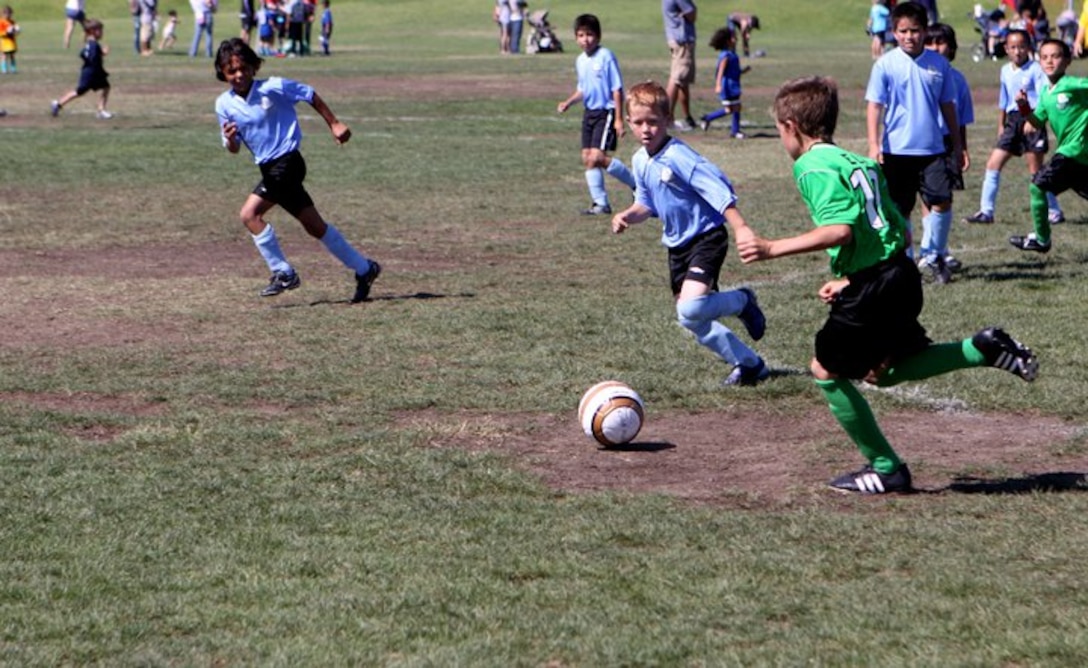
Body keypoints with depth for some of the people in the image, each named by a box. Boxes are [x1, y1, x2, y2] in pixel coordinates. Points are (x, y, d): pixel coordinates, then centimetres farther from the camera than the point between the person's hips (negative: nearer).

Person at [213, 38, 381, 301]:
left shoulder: (273, 88, -12)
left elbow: (311, 96, 0)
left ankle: (282, 272, -2)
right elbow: (234, 148, 6)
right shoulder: (224, 104, 2)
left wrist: (334, 124, 4)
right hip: (269, 168, 6)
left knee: (250, 214, -14)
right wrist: (230, 139, -17)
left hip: (286, 160, -6)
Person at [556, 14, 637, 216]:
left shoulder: (605, 57, -14)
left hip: (606, 112, -8)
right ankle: (600, 203, 12)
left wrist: (619, 119, -16)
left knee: (597, 157, -17)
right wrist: (568, 102, 5)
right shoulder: (580, 61, 9)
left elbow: (617, 89, -13)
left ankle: (636, 183, -1)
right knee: (587, 158, 5)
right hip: (589, 112, 8)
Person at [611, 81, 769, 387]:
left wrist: (740, 228, -34)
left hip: (706, 238, -9)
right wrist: (628, 216, -5)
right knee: (694, 322, 9)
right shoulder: (640, 161, 5)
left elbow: (719, 191, -25)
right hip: (677, 245, 9)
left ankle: (743, 301, 3)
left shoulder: (679, 157, -21)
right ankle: (750, 364, 24)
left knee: (690, 309, -27)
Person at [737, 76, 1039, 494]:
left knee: (826, 371, 8)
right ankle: (983, 349, 10)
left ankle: (886, 470, 12)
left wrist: (772, 249, -24)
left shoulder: (814, 167, -11)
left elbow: (840, 231, -25)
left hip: (871, 288, -9)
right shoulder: (858, 162, 17)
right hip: (901, 275, 9)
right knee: (881, 371, 24)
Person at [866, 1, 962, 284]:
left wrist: (957, 145, 15)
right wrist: (874, 144, -14)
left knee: (943, 201, -9)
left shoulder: (939, 64, 4)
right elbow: (874, 106, -5)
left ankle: (931, 256, 8)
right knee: (900, 210, 4)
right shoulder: (885, 65, -4)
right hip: (896, 151, -2)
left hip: (932, 149, 2)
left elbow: (948, 106, 12)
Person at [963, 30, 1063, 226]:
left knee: (1036, 170, -3)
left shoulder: (1035, 69, -9)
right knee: (993, 164, 2)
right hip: (1012, 120, 7)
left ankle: (1054, 212, 9)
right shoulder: (1005, 71, 12)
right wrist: (1001, 125, 24)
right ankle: (986, 211, 8)